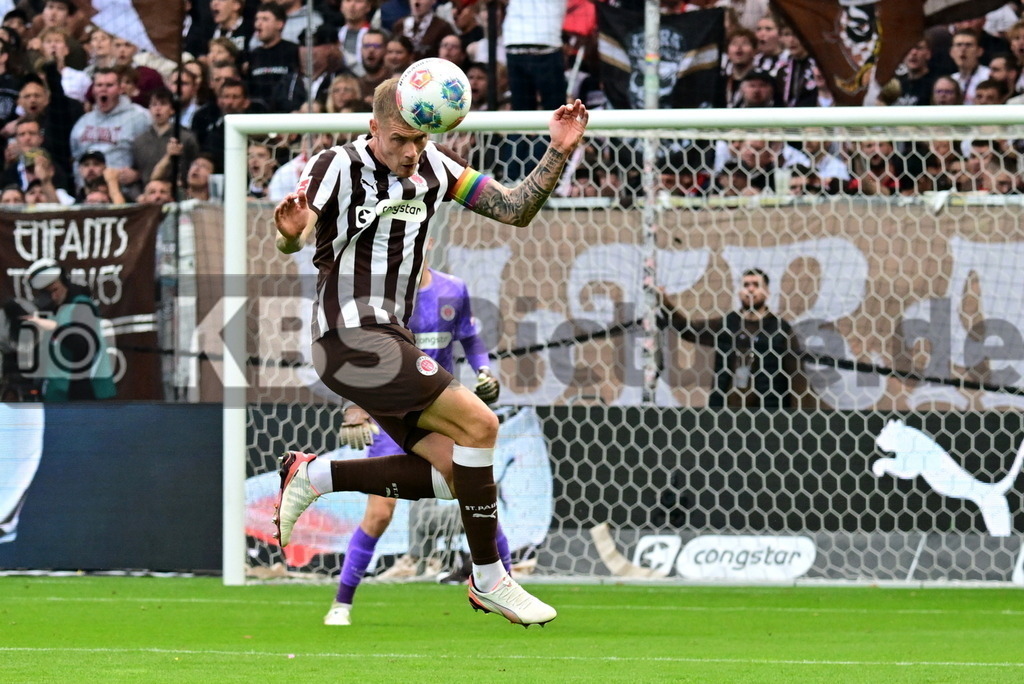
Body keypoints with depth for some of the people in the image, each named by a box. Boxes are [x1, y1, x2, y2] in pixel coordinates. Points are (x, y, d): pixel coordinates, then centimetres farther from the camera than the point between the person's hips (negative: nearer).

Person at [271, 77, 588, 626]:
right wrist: (291, 231, -41)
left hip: (390, 341, 8)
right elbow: (291, 243, -17)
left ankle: (314, 476, 8)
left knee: (452, 472, -2)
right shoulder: (338, 167, -10)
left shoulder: (433, 168, 8)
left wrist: (558, 153, -7)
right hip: (349, 336, -8)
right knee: (478, 423, -17)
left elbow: (515, 210, 6)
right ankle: (489, 579, -10)